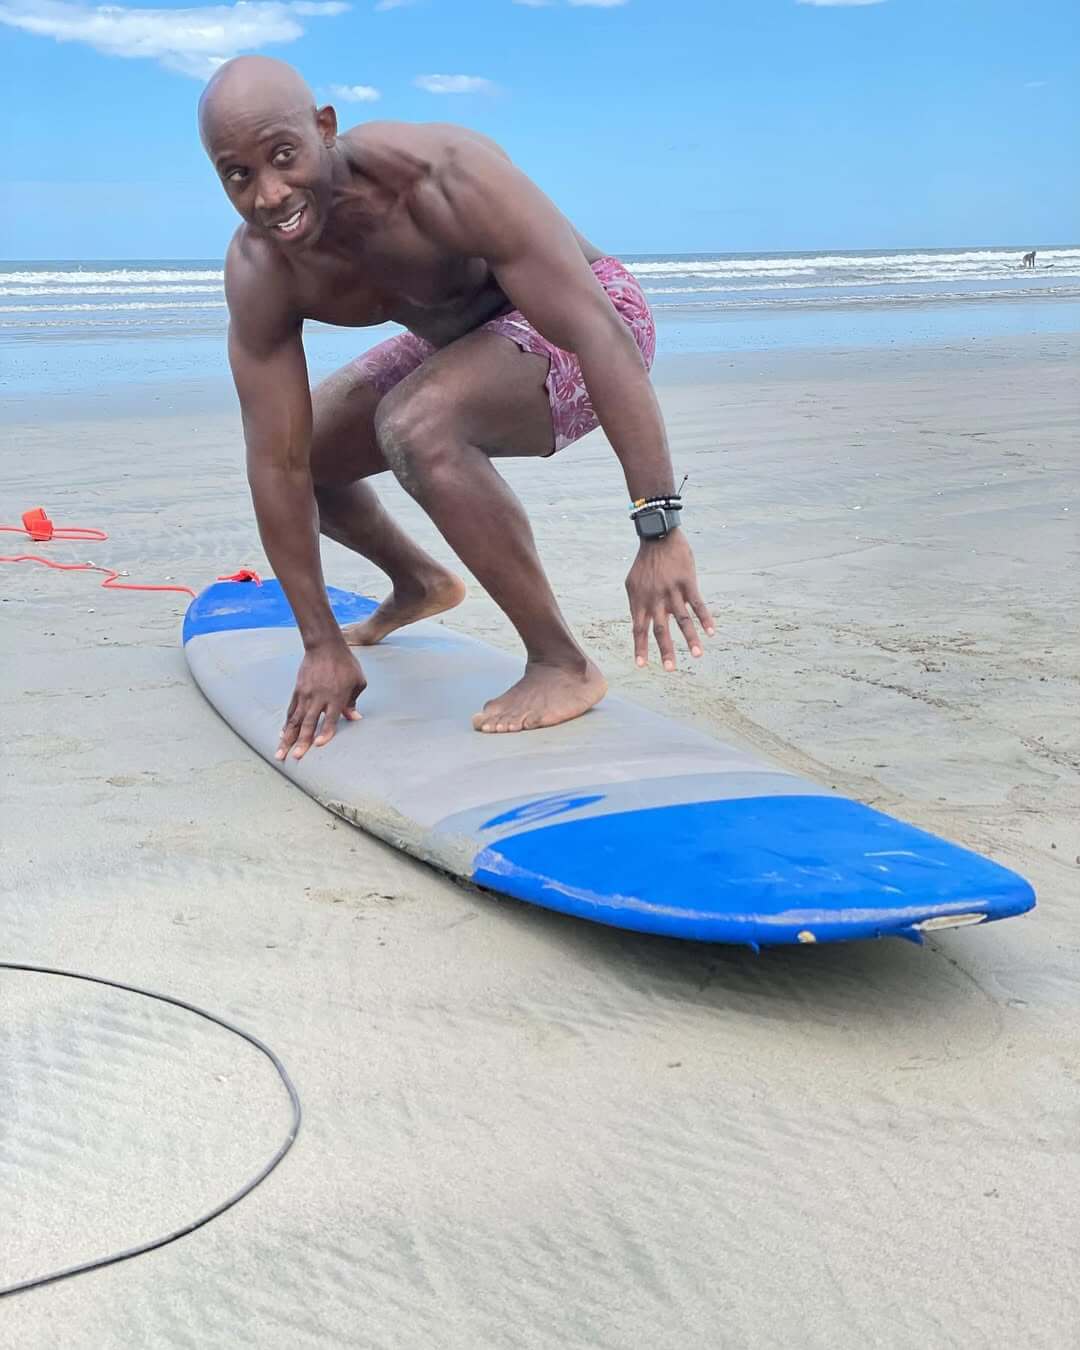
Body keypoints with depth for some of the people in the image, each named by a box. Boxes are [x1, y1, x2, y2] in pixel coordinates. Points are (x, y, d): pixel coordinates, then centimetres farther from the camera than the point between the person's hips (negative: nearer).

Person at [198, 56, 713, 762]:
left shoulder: (444, 175, -36)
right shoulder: (259, 274, -18)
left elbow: (600, 335, -38)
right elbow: (278, 465, -15)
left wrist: (661, 530, -42)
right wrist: (323, 645, -14)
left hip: (580, 327, -7)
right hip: (465, 341, 7)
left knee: (414, 427, -34)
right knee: (305, 451, 11)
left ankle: (563, 665, -22)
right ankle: (420, 584, 40)